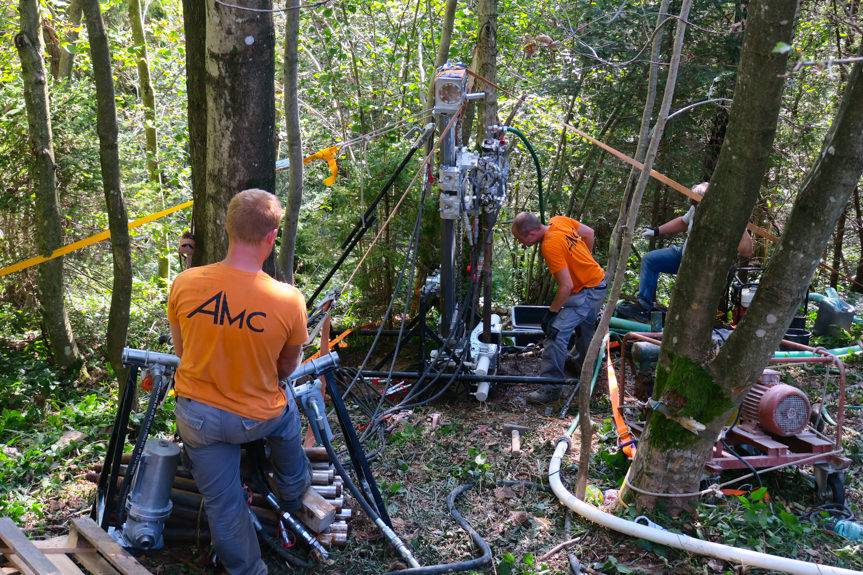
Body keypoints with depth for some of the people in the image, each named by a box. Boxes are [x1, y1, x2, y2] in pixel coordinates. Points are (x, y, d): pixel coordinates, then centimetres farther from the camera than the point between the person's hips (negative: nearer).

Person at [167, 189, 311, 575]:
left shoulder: (184, 283, -18)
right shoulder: (288, 300, -24)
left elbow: (181, 350, 0)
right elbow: (288, 368, -6)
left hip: (196, 415, 1)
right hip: (258, 419, -1)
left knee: (222, 503, 19)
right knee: (287, 414, 35)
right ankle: (294, 495, 56)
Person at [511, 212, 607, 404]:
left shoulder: (550, 246, -30)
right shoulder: (558, 221, -6)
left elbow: (566, 286, -30)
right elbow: (589, 233, 9)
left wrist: (551, 312, -20)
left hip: (587, 293, -10)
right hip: (598, 282, 10)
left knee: (557, 332, -17)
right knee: (585, 327, 30)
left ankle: (551, 387, -16)